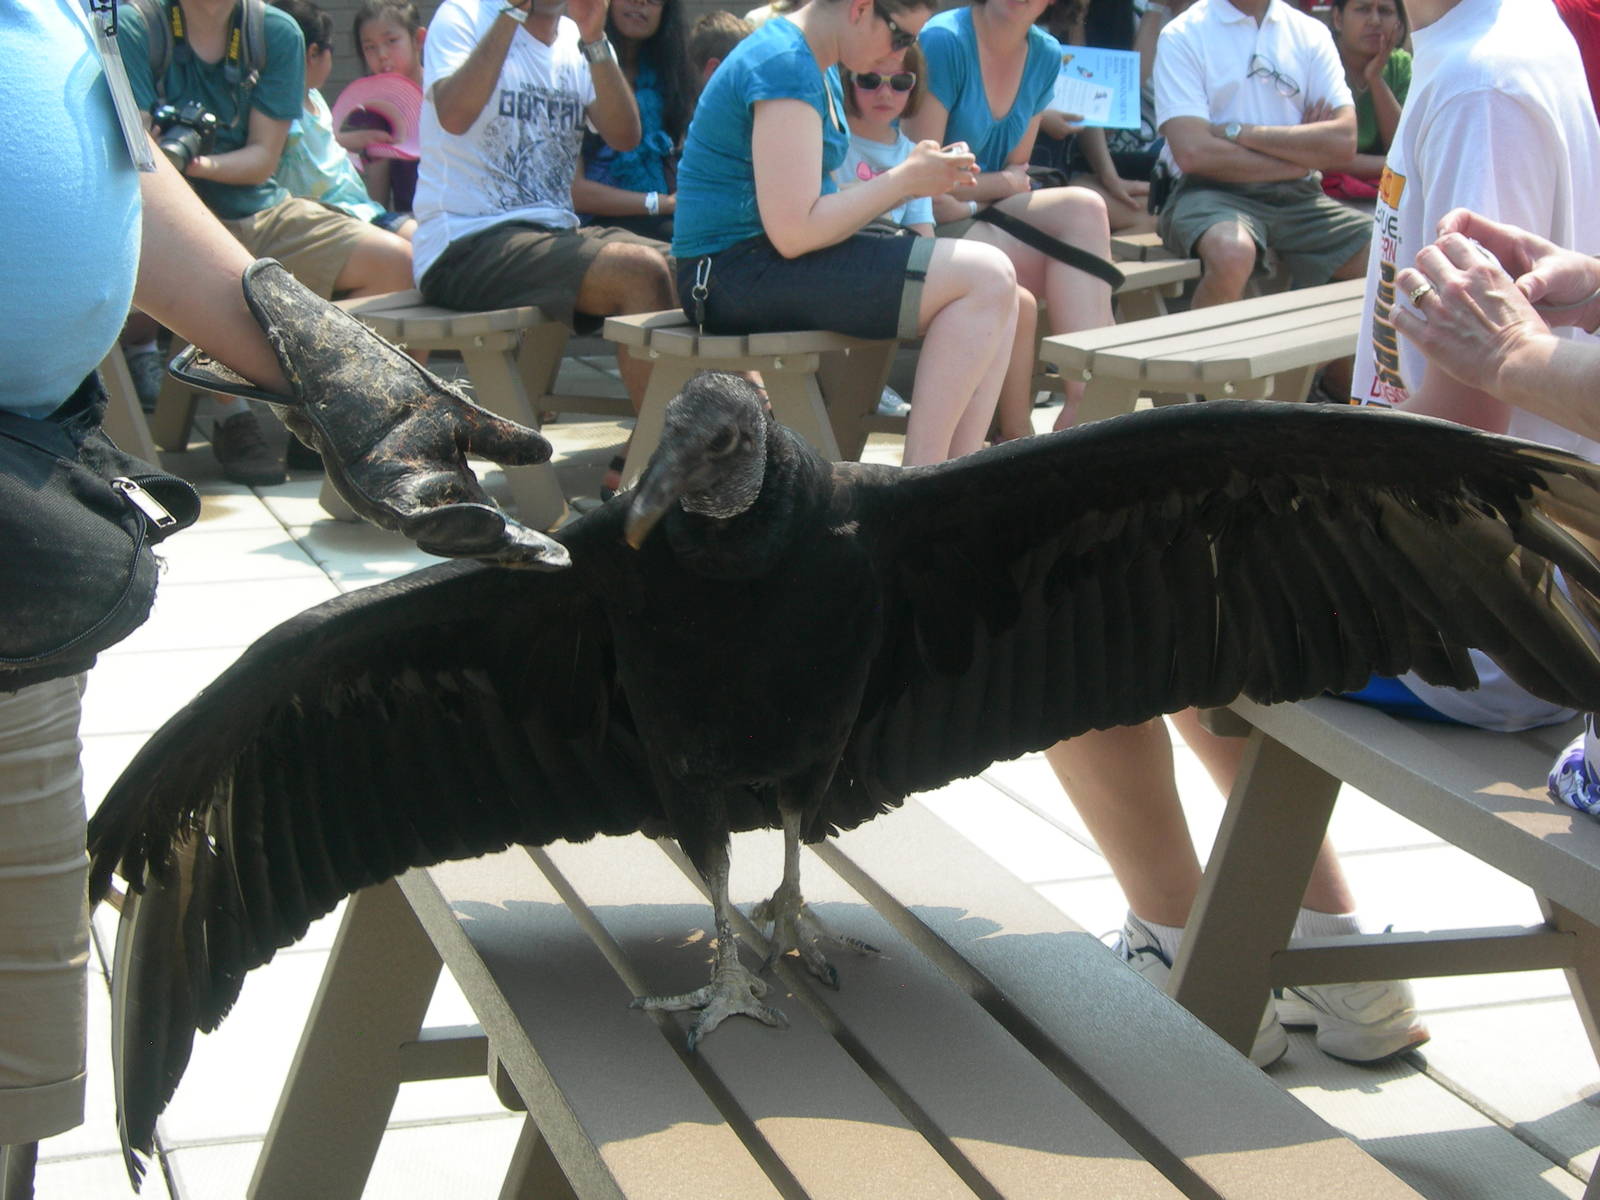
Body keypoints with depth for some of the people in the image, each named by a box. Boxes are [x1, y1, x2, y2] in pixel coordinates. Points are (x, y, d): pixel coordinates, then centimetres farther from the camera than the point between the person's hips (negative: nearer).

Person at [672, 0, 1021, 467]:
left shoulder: (817, 68, 17)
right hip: (740, 268, -11)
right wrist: (904, 180, -12)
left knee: (996, 286, 4)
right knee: (986, 279, -18)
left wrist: (915, 175, 2)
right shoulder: (785, 66, -16)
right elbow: (793, 232, -22)